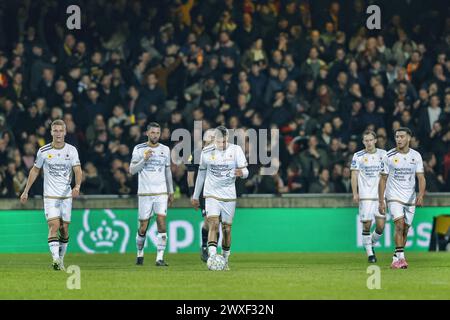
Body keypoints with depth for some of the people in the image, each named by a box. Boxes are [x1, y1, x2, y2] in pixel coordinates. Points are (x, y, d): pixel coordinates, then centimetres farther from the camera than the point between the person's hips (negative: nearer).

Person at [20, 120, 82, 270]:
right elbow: (35, 170, 9)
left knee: (64, 229, 5)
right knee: (54, 225, -17)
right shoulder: (43, 151, -3)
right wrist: (26, 191, 11)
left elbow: (78, 170, -7)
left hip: (67, 195, 2)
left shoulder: (71, 150, -1)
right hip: (50, 195, -2)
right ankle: (55, 258, -26)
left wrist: (77, 186, -27)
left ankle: (61, 259, 19)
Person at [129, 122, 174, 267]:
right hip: (144, 193, -2)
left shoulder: (165, 150, 9)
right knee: (143, 227, 2)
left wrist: (171, 192, 17)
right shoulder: (139, 149, 0)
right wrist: (144, 159, -18)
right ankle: (140, 253, 25)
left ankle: (160, 258, -13)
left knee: (162, 224, -12)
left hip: (161, 192, 2)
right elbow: (132, 170, -4)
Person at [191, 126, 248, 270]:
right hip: (211, 194, -1)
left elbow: (245, 171, -4)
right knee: (213, 224, -18)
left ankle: (225, 261, 20)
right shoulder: (206, 152, 0)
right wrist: (195, 196, 17)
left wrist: (241, 173, -30)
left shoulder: (235, 150, -3)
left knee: (227, 229, 4)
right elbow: (201, 173, 12)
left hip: (229, 196, 1)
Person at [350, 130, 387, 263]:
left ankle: (372, 243, 23)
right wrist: (355, 194, -9)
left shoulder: (383, 154, 8)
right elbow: (354, 176, 1)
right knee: (366, 224, -6)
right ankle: (369, 252, 6)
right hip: (365, 196, -2)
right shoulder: (358, 156, 2)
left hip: (381, 194, 2)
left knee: (381, 226, -5)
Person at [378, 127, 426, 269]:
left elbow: (421, 178, -1)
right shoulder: (389, 156, -4)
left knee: (405, 230, 6)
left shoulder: (416, 156, 2)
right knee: (400, 224, -21)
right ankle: (401, 257, -22)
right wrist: (381, 201, -4)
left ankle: (396, 259, 19)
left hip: (410, 199, 3)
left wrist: (421, 195, -19)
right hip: (394, 197, -3)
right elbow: (383, 180, 1)